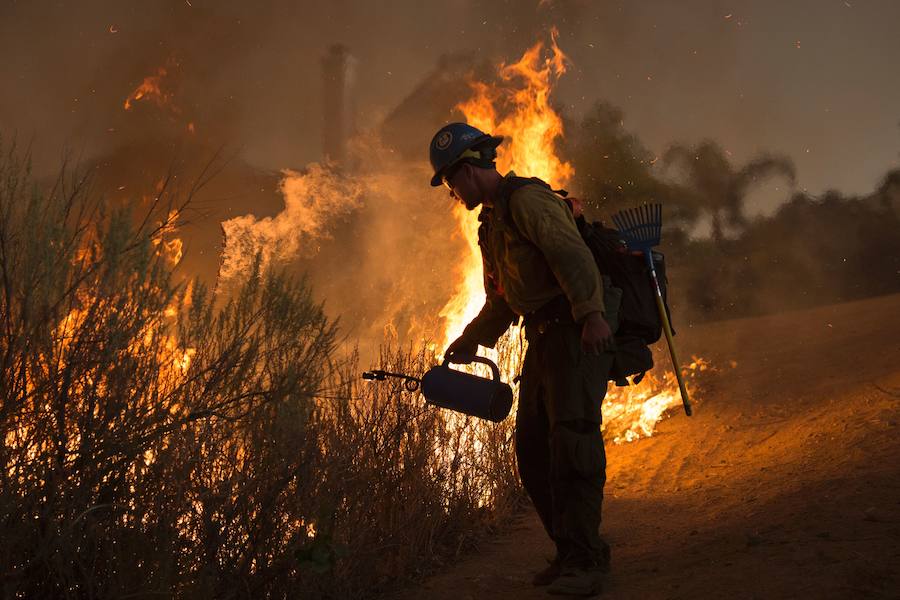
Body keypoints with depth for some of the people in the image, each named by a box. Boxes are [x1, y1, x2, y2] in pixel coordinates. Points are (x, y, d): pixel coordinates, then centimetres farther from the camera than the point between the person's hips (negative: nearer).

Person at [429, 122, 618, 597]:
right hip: (543, 342, 10)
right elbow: (501, 302, 31)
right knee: (533, 451, 6)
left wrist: (591, 313, -33)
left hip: (578, 335, -10)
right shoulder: (492, 223, 23)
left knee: (571, 442, -15)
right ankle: (575, 552, 13)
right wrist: (470, 340, 22)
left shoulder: (528, 199, -8)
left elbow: (572, 254, -22)